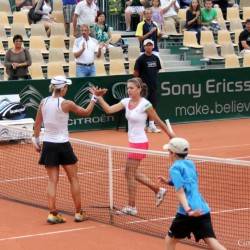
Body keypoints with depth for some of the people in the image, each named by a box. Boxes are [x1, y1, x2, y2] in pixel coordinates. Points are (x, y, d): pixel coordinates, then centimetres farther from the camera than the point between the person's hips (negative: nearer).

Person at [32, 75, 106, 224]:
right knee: (74, 179, 9)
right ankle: (79, 213, 13)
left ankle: (53, 214, -1)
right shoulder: (66, 104, -12)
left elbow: (37, 124, 5)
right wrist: (95, 97, 9)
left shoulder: (44, 102, 0)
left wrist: (36, 140, 16)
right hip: (63, 145, -4)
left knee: (52, 181, 6)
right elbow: (86, 112, 2)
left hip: (48, 145, 4)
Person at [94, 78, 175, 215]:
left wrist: (170, 133, 5)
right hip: (133, 142, 8)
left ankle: (131, 207, 9)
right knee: (133, 173, 16)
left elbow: (158, 121, -5)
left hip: (139, 143, -8)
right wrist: (99, 97, -17)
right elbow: (109, 110, -5)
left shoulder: (145, 104, -16)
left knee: (129, 173, -2)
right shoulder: (126, 101, 3)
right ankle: (158, 190, 30)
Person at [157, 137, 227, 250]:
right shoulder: (190, 164, 19)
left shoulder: (175, 168, -2)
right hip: (203, 210, 6)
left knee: (170, 240, 15)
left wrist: (187, 210, -25)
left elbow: (180, 192, -15)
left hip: (188, 212, -6)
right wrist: (169, 181, 35)